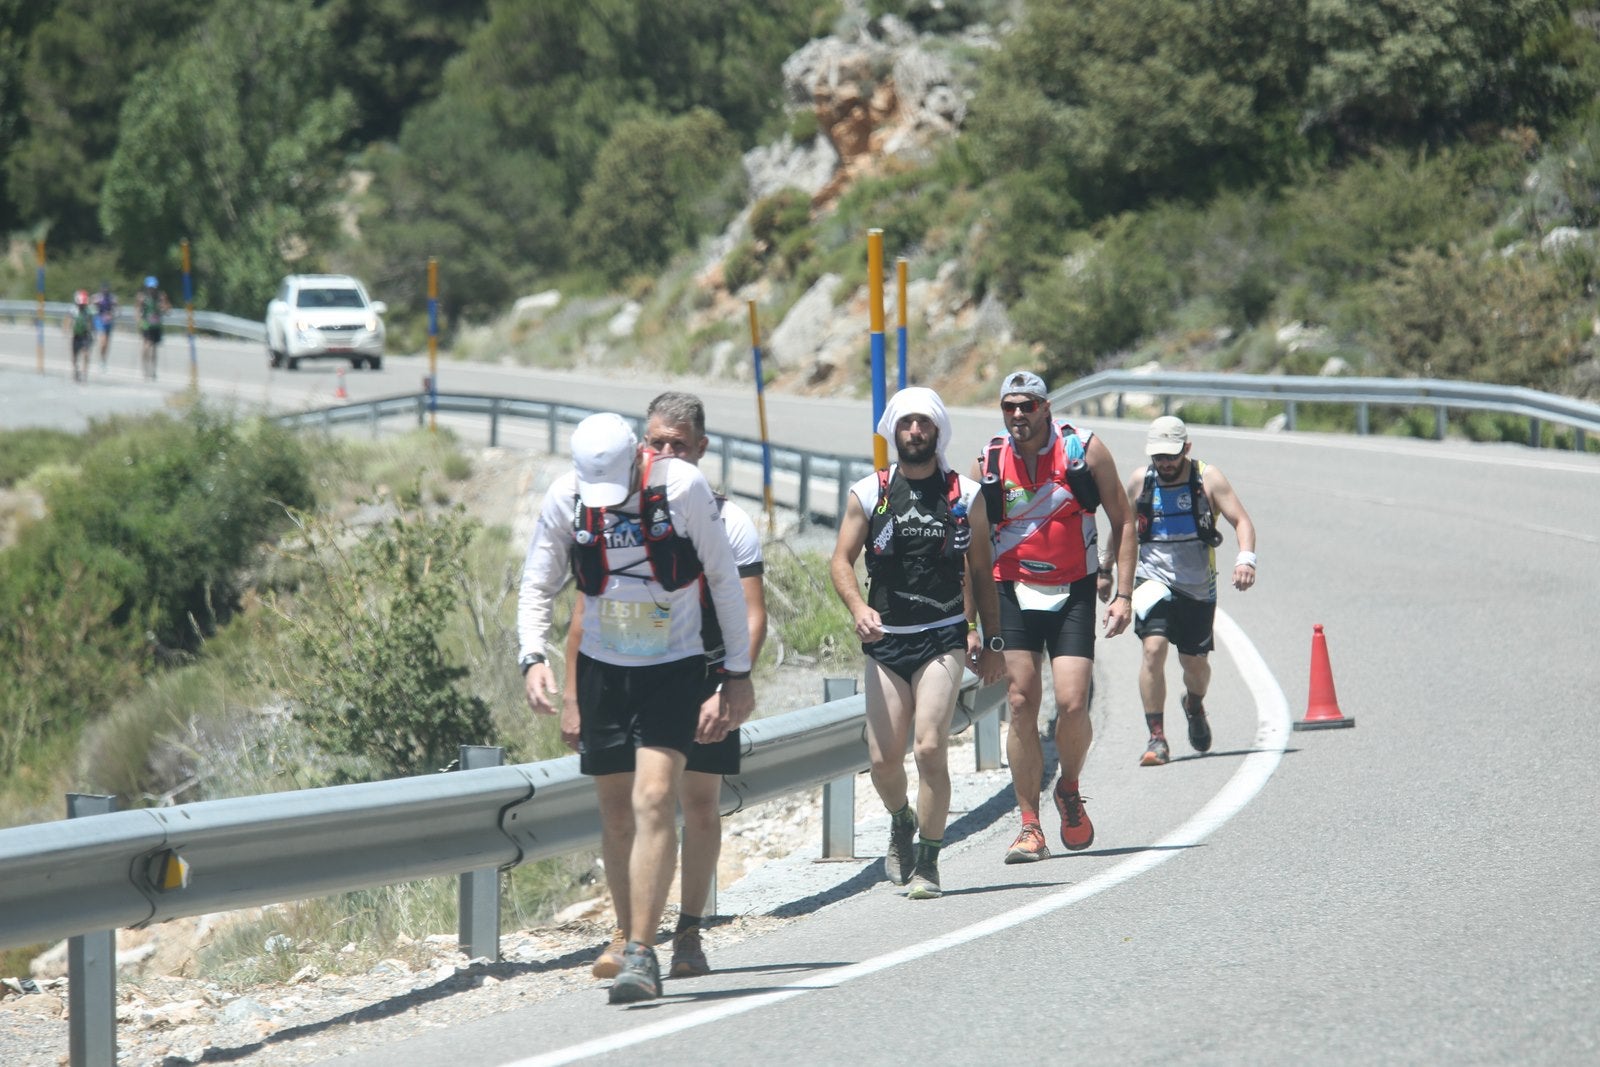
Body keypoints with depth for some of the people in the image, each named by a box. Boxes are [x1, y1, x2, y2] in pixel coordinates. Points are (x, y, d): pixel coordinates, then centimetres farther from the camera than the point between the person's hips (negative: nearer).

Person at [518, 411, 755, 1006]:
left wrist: (739, 675, -3)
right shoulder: (566, 498, -8)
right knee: (617, 817, 7)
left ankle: (640, 955, -20)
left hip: (674, 671, -3)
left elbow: (724, 581, -5)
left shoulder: (682, 487, -15)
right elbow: (537, 587, 2)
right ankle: (633, 946, 20)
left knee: (654, 800, -18)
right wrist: (533, 657, -16)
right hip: (602, 670, 3)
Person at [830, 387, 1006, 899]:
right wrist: (859, 608, -16)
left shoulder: (964, 495, 5)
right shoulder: (867, 494, 4)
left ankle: (927, 862, -5)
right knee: (883, 758, 1)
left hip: (944, 640, -1)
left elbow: (980, 572, 12)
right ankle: (901, 822, 34)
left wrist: (992, 640, 10)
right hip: (885, 642, 1)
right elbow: (841, 560, 3)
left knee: (930, 747, -15)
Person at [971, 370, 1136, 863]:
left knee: (1071, 705, -12)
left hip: (1073, 595, -1)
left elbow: (1122, 522, 3)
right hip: (1014, 596, 1)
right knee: (1021, 706, -4)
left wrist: (1123, 594, -5)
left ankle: (1070, 790, 17)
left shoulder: (1085, 450, -5)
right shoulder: (988, 463, -1)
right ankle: (1029, 827, 2)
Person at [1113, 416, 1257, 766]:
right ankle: (1156, 737, -16)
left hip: (1198, 586, 0)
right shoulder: (1141, 481, 0)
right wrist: (1105, 569, 20)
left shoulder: (1208, 478, -6)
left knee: (1193, 661, 9)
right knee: (1154, 648, -21)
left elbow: (1241, 520, -11)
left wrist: (1246, 558, -28)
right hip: (1154, 579, 0)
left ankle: (1194, 705, 46)